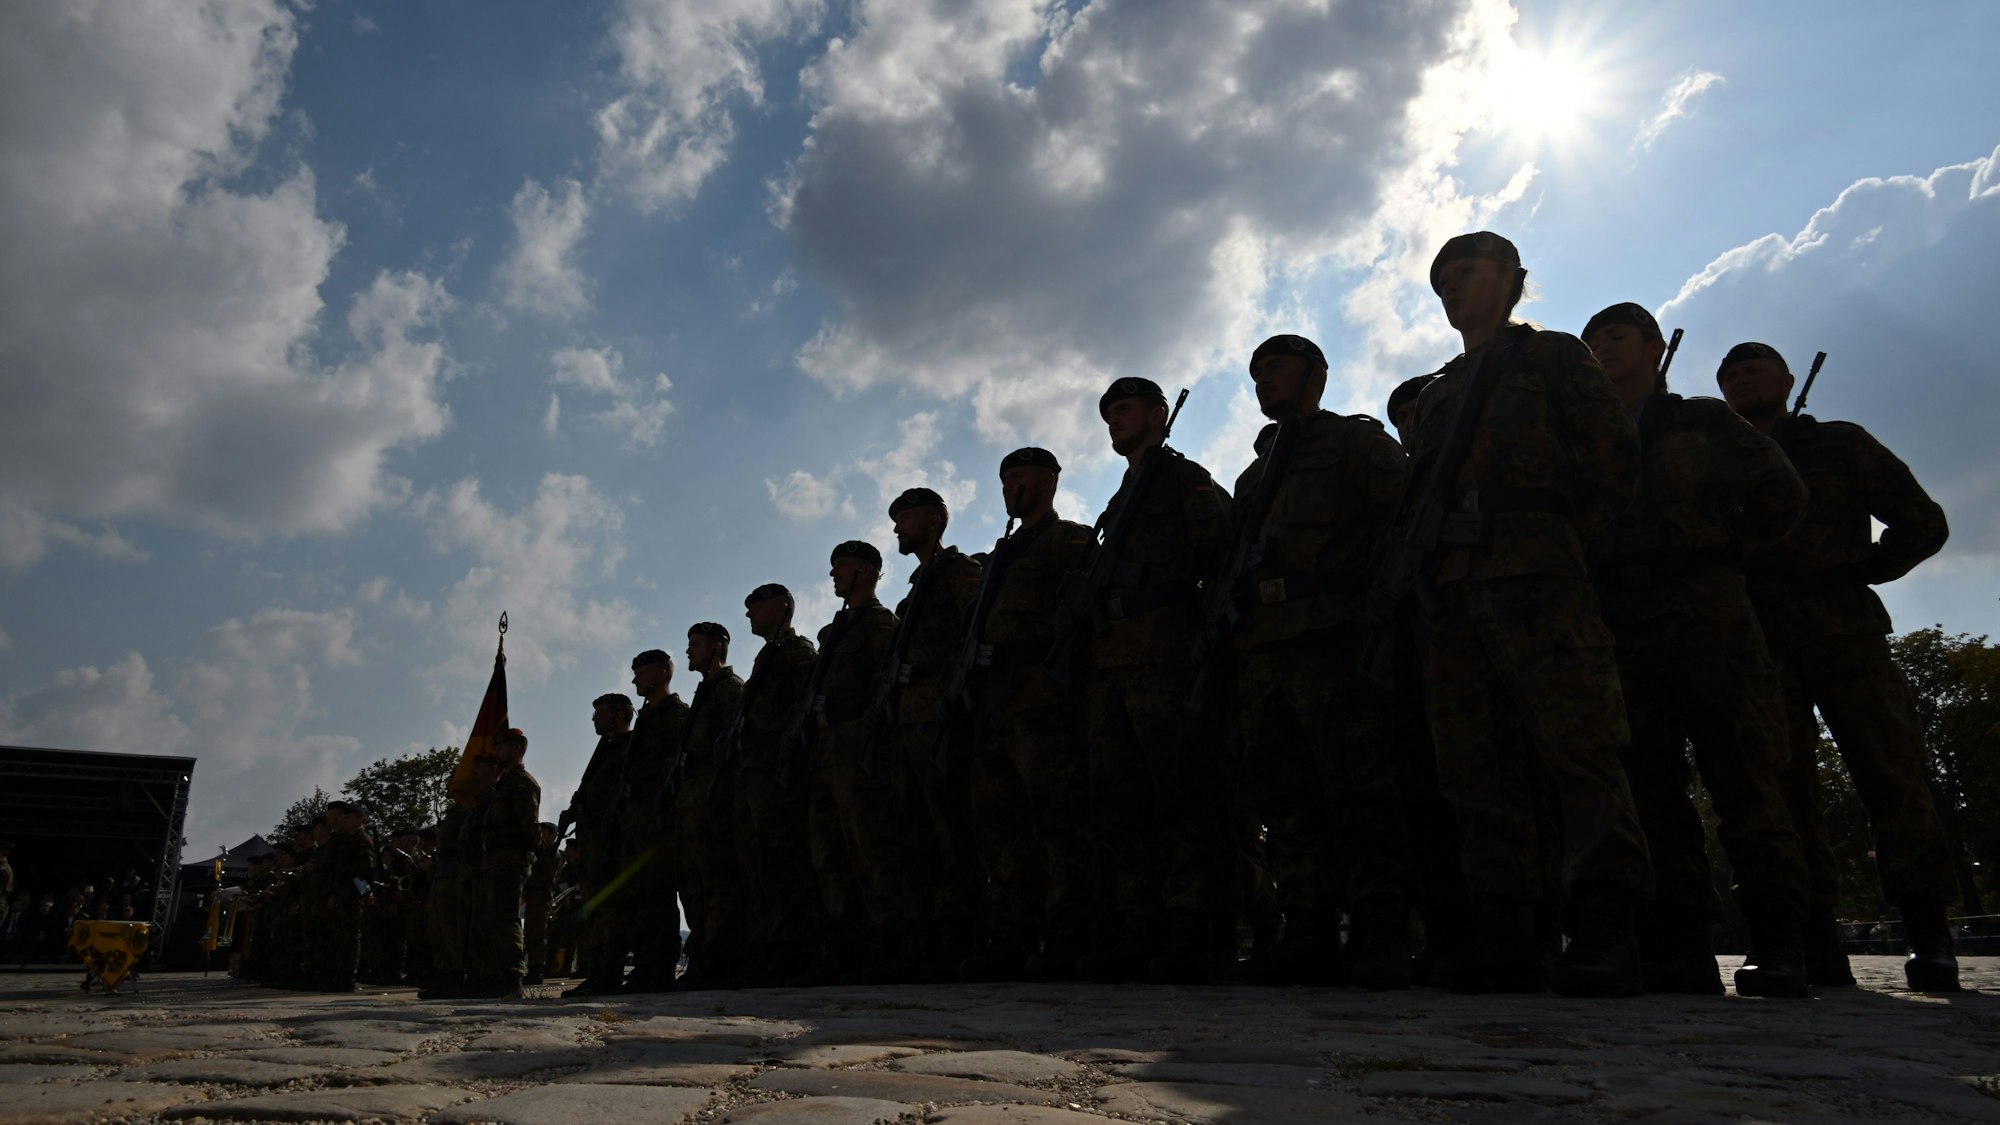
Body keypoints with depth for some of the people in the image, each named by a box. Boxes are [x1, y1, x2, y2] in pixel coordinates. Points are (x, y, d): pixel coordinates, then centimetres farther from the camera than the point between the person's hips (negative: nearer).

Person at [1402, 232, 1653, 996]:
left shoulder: (1553, 355, 15)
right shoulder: (1437, 393, 29)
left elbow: (1616, 459, 5)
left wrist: (1561, 539, -2)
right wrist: (1418, 564, 9)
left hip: (1534, 578, -5)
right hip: (1452, 589, 6)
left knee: (1577, 747, -13)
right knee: (1479, 764, -2)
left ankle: (1604, 932, -14)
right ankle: (1508, 934, -1)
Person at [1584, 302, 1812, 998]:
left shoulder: (1703, 422, 16)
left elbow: (1781, 496, 8)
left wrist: (1719, 550, 3)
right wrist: (1597, 562, 1)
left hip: (1711, 619, -2)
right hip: (1623, 631, 3)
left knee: (1742, 779, -9)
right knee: (1652, 786, -3)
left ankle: (1779, 945, -6)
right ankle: (1679, 949, -2)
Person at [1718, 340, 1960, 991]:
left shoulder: (1838, 443, 16)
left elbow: (1923, 523, 12)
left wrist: (1853, 571, 2)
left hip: (1846, 634, -2)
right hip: (1763, 643, 2)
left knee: (1889, 771, -12)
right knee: (1784, 784, -6)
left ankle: (1929, 936, -8)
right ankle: (1817, 942, -5)